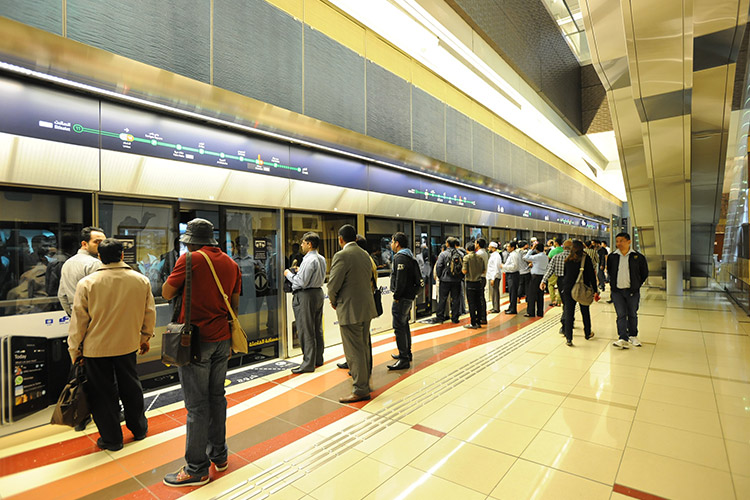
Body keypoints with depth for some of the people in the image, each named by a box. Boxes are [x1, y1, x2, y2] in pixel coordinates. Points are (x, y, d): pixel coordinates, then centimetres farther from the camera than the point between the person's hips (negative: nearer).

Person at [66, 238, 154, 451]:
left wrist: (74, 350, 3)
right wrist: (145, 338, 17)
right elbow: (149, 314, 3)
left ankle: (111, 439, 24)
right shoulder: (141, 280, -6)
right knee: (131, 387, 19)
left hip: (96, 348, -2)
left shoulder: (87, 283, -14)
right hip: (128, 345, 3)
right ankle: (139, 428, 35)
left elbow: (79, 320, -8)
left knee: (103, 393, 12)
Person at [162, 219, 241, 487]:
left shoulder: (190, 259, -11)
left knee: (197, 405, 3)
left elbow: (167, 293, -3)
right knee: (217, 396, 18)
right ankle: (218, 454, 31)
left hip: (196, 340, -6)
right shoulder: (231, 263, 7)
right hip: (222, 339, 6)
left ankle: (196, 468, 15)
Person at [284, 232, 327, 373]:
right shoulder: (321, 259, 10)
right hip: (318, 293, 10)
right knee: (317, 329, 17)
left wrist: (289, 274, -6)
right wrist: (299, 271, 15)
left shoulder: (309, 260, -19)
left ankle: (308, 364, 4)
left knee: (306, 331, -2)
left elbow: (302, 282, -21)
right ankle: (318, 359, 28)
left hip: (306, 296, -10)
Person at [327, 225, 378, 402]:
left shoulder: (341, 256, -15)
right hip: (366, 308, 9)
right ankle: (365, 382, 32)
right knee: (364, 347, 18)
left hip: (350, 310, -8)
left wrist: (334, 302, 3)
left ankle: (360, 390, 10)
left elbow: (333, 285, -17)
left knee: (354, 351, 1)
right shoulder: (365, 255, 9)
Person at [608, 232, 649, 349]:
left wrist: (637, 286, 6)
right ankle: (623, 339, -4)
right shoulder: (612, 257, 2)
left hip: (632, 291, 0)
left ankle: (633, 336, 29)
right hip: (617, 291, 1)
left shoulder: (638, 257, -4)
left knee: (632, 315, 12)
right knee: (621, 315, -3)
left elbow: (644, 274, 8)